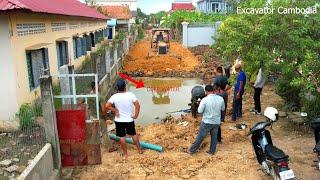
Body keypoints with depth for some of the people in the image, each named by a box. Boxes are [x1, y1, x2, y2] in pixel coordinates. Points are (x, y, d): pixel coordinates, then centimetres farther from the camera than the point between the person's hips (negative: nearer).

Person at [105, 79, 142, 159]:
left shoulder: (115, 96, -14)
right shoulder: (131, 95, -13)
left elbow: (107, 106, -19)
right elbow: (137, 105, -16)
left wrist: (115, 110, -7)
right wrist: (136, 115, -6)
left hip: (119, 120, -1)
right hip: (129, 120, 1)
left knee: (122, 137, 11)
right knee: (133, 134, 19)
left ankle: (125, 154, 20)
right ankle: (140, 150, 30)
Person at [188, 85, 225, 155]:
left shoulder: (205, 100, -19)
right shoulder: (220, 99, -7)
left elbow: (200, 111, -12)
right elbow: (223, 109, 8)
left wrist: (200, 104, 4)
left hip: (207, 122, -3)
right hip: (217, 122, 3)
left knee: (200, 137, 9)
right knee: (214, 137, 20)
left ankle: (192, 150, 23)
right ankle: (212, 151, 33)